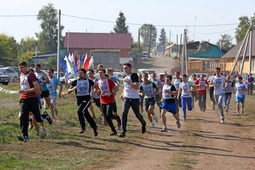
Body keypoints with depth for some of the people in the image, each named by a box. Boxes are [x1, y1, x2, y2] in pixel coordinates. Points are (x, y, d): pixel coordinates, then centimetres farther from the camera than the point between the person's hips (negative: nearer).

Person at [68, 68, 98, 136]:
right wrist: (73, 89, -14)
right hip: (79, 99, 4)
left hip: (87, 99, -4)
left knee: (80, 111, -27)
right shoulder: (75, 82, 8)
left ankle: (83, 127, -19)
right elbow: (69, 91, 6)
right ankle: (94, 127, 26)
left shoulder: (89, 81, 2)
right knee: (86, 114, 8)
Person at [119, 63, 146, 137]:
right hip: (126, 98, 5)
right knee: (124, 113, -13)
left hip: (134, 98, -5)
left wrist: (128, 81, -26)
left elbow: (136, 87, -22)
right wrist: (123, 94, 14)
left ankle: (143, 123, 42)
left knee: (137, 114, 9)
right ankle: (123, 131, -14)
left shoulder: (134, 75, -11)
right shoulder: (125, 77, 13)